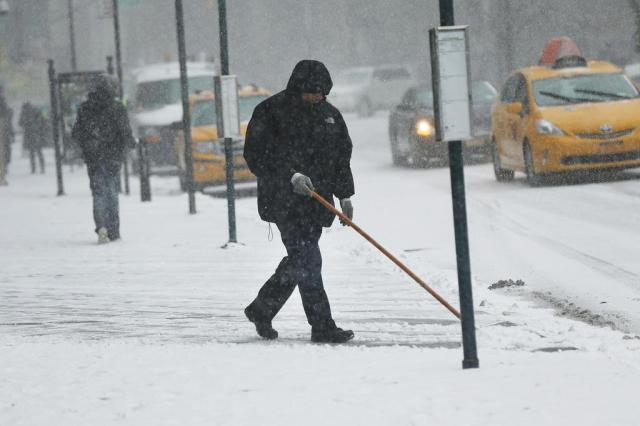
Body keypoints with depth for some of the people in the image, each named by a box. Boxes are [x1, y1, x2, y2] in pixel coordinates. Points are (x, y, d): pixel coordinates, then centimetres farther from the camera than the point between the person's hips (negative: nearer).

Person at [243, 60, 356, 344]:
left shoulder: (330, 115, 13)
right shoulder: (271, 111, -6)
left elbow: (342, 156, 20)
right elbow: (256, 155, -10)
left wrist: (345, 195, 13)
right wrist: (290, 176, -20)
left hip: (317, 203, 7)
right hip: (285, 201, -7)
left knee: (299, 262, 10)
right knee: (307, 261, -11)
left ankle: (261, 310, 27)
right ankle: (322, 327, -10)